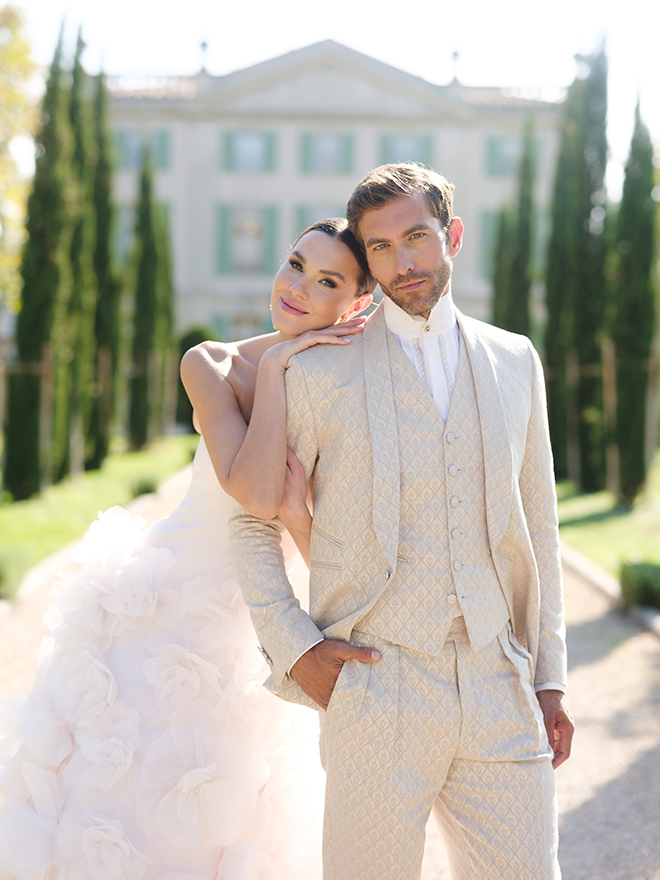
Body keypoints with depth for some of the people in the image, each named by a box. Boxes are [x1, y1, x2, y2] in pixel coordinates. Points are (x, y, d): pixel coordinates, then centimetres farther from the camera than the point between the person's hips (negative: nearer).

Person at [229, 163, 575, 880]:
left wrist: (549, 678, 12)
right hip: (374, 693, -2)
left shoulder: (514, 362, 10)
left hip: (499, 690, 3)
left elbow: (536, 527, 15)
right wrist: (292, 647, -5)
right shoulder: (319, 371, 1)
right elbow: (252, 520, 7)